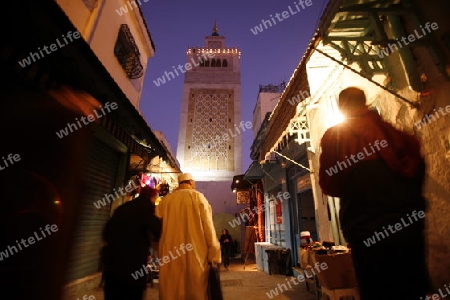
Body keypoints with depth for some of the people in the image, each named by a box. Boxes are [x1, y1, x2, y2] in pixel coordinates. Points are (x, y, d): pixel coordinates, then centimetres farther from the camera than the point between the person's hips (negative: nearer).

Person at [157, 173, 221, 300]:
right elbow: (208, 227, -7)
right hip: (195, 253, -3)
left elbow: (160, 228, 11)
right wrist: (214, 254, -2)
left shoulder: (165, 199, 6)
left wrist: (161, 252, 21)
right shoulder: (198, 197, -4)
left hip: (170, 254, 4)